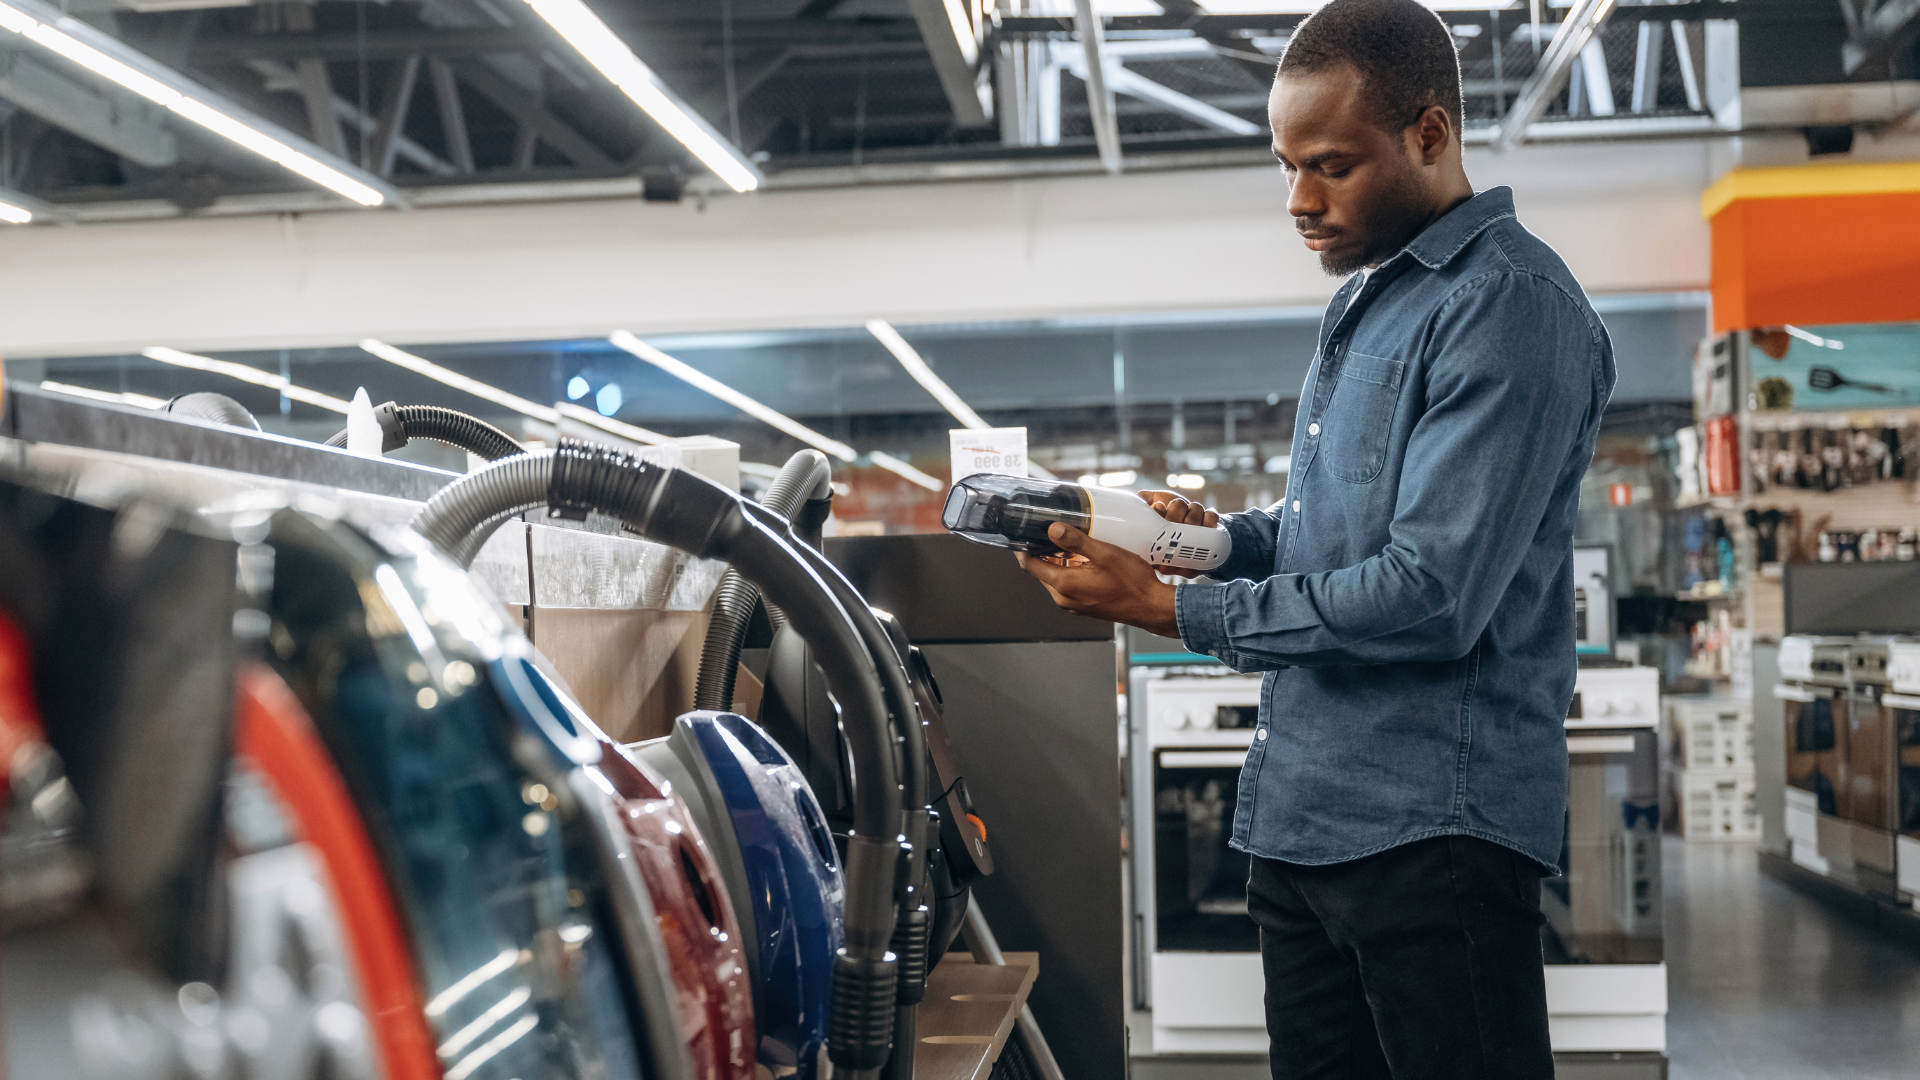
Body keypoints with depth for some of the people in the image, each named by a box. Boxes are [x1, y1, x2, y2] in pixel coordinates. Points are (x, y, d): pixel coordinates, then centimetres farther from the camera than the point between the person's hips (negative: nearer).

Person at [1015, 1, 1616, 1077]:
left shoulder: (1512, 307, -14)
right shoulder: (1370, 296, 18)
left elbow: (1431, 597, -21)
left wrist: (1172, 607, -16)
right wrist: (1226, 535, 6)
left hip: (1431, 828, -9)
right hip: (1302, 815, 10)